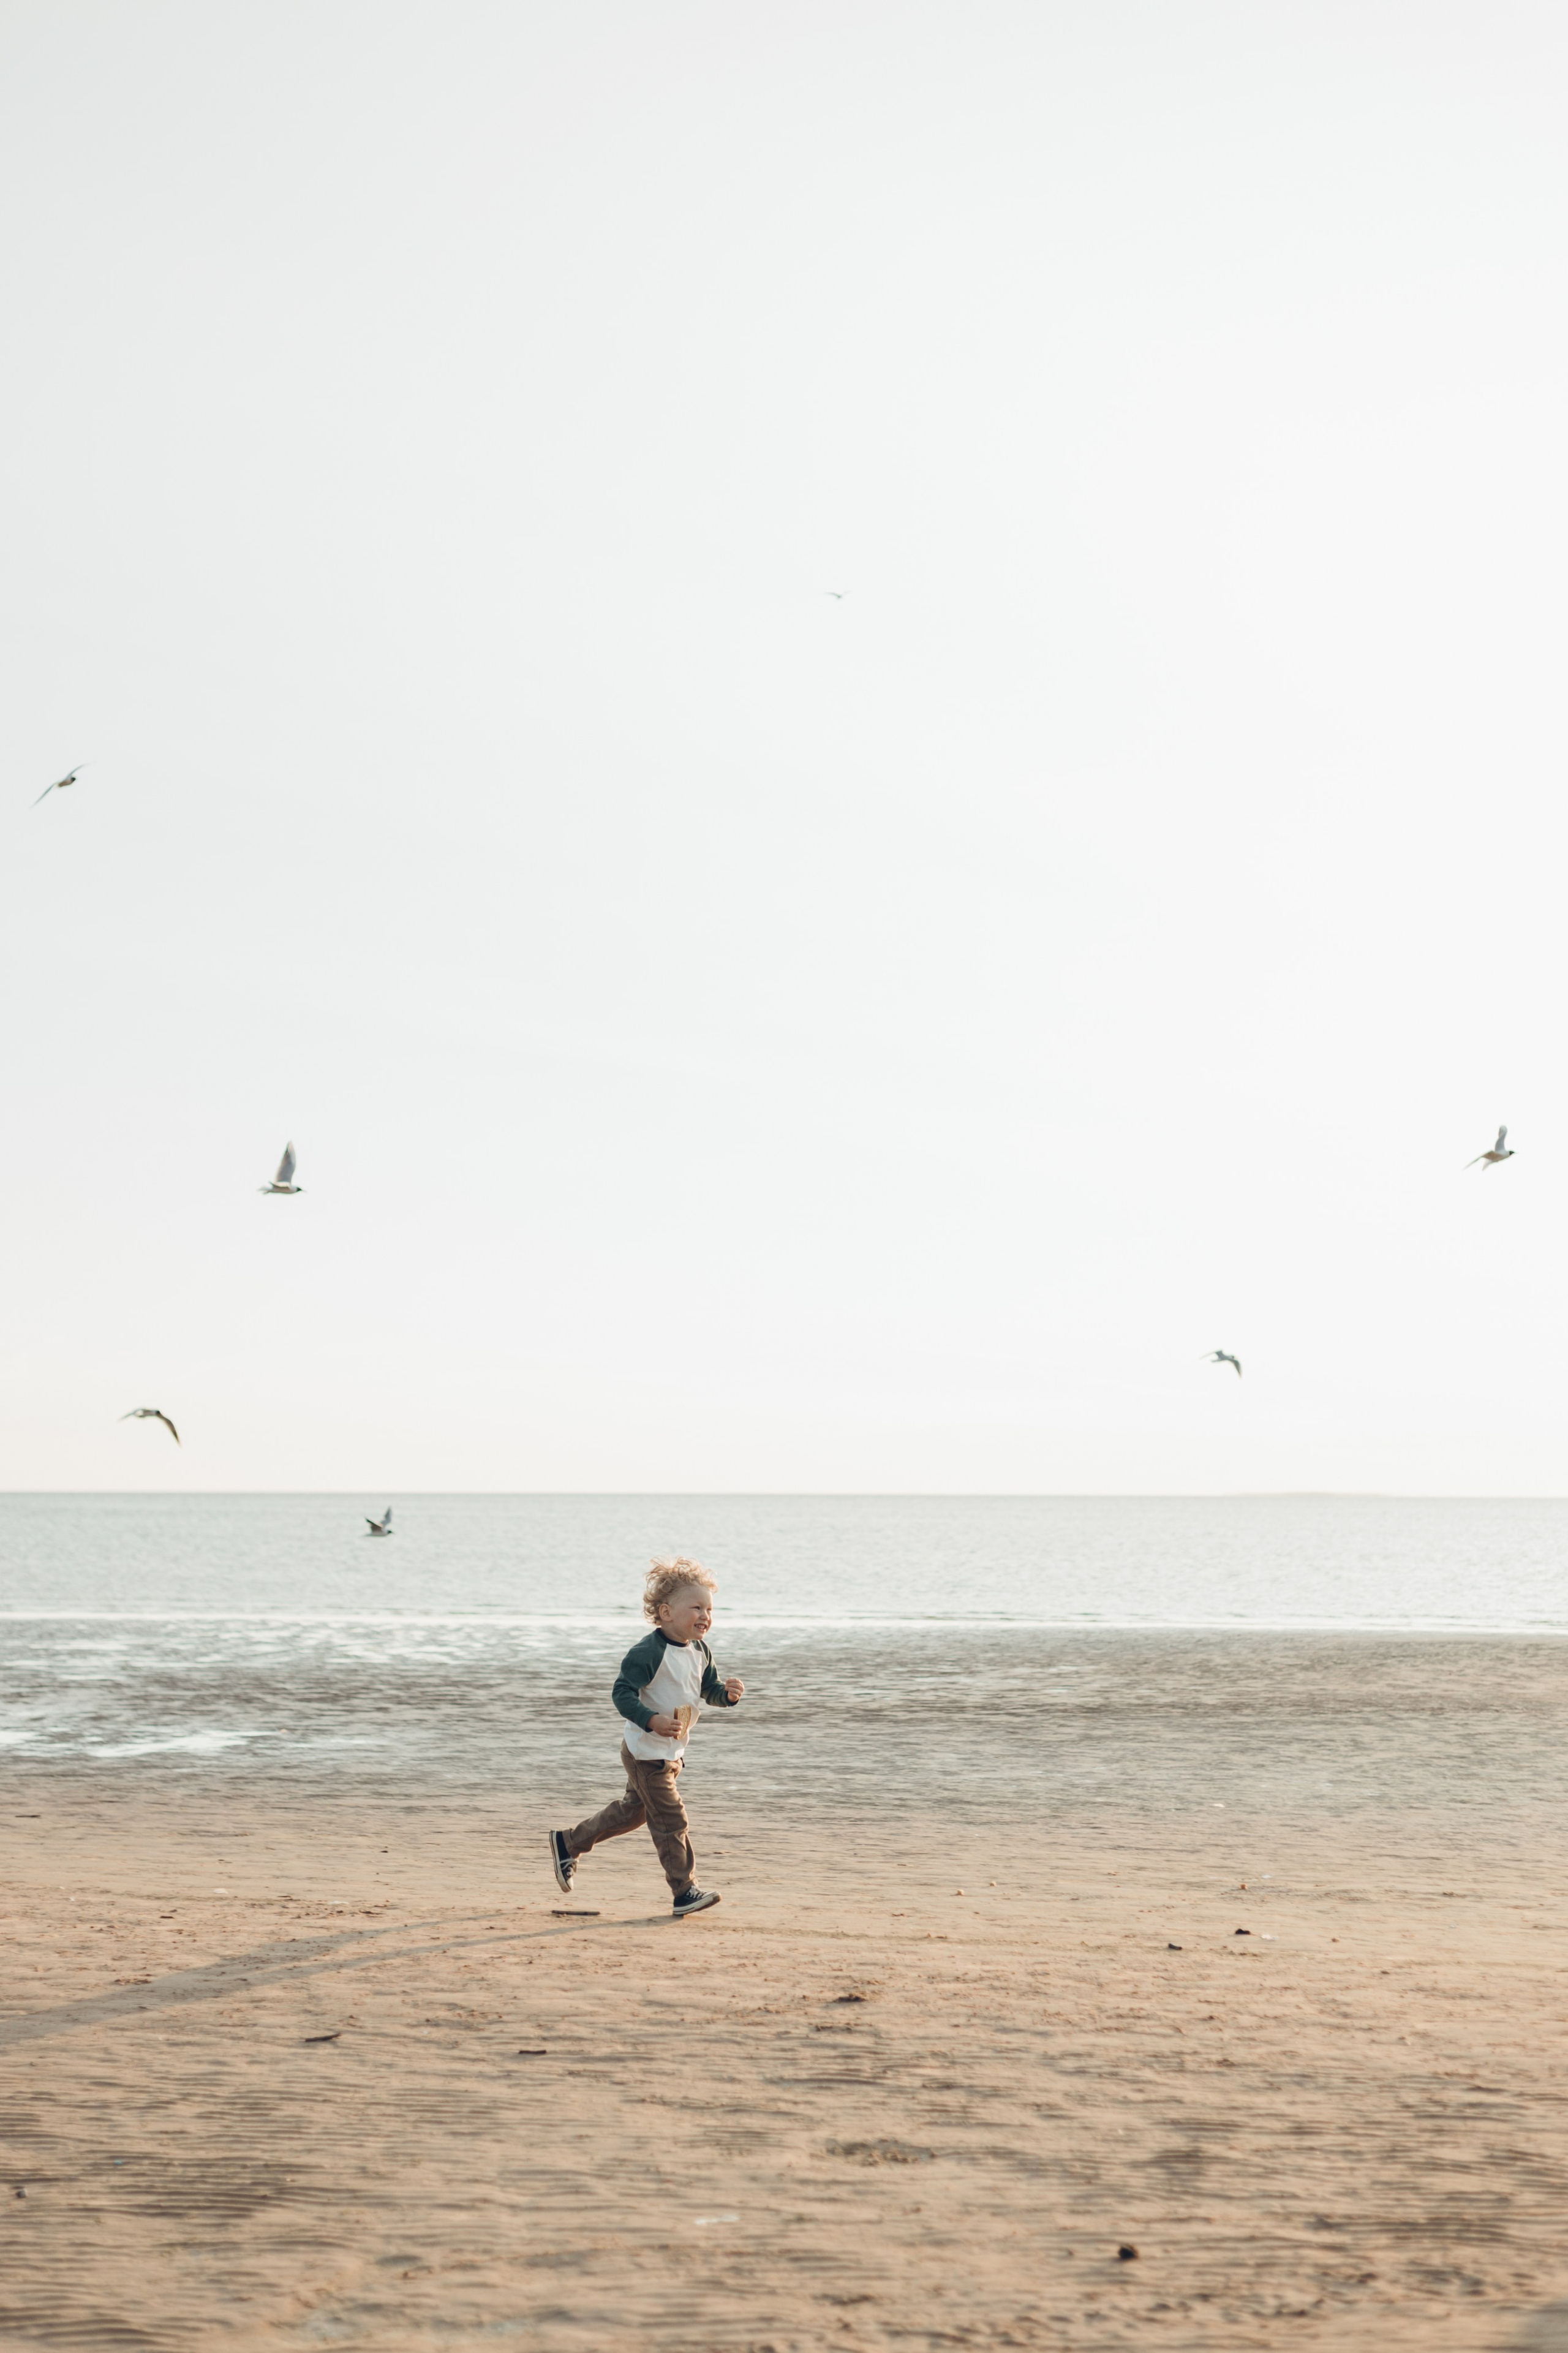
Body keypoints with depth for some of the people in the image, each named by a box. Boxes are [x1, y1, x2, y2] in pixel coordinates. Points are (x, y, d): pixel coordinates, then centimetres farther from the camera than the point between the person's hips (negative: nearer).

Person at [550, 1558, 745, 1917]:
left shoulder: (700, 1651, 4)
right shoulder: (649, 1652, -23)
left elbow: (711, 1691, 13)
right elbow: (622, 1692, -24)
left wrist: (728, 1692, -10)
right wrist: (652, 1720, -35)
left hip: (672, 1752, 9)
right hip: (647, 1753, -9)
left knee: (633, 1811, 21)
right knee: (670, 1821, -5)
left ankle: (568, 1843, 35)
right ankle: (685, 1892, 4)